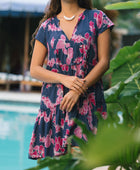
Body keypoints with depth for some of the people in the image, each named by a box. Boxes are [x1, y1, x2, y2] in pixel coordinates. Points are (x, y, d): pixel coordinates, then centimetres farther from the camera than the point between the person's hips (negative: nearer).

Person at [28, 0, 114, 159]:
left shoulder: (97, 18, 6)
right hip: (53, 102, 2)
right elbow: (34, 70, 7)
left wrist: (79, 89, -12)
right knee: (54, 157, -4)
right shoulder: (47, 26, 10)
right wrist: (64, 79, -11)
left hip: (87, 100, -1)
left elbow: (104, 61, 0)